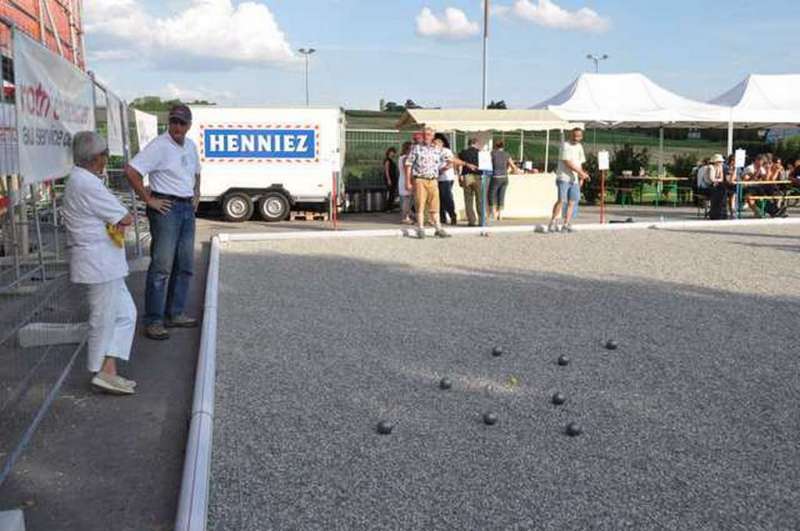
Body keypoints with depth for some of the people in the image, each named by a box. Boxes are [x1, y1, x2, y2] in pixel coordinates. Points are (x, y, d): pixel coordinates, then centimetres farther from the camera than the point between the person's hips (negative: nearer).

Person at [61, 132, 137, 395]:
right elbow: (126, 219, -16)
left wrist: (117, 221, -5)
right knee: (104, 319, 2)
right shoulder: (87, 184, -19)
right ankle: (101, 373, 16)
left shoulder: (79, 179, 14)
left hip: (104, 262, 10)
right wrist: (124, 218, 5)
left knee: (125, 314, 11)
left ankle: (108, 371, 12)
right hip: (100, 261, -10)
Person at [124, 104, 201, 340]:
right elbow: (130, 171, -19)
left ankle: (175, 314, 22)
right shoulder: (159, 146, -12)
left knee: (185, 266, 12)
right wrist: (148, 199, -16)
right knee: (162, 267, -8)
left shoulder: (191, 146, 13)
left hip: (188, 208, 8)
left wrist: (196, 194, 17)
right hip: (166, 208, -8)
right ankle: (153, 321, -2)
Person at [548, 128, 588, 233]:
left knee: (572, 202, 2)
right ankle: (553, 223, -10)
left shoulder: (579, 147, 17)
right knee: (561, 200, -15)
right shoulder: (565, 146, -7)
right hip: (563, 178, -7)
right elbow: (568, 163, -15)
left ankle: (566, 225, 6)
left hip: (574, 179, 7)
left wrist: (581, 177, 13)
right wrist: (581, 173, -15)